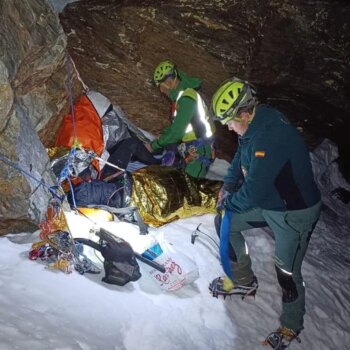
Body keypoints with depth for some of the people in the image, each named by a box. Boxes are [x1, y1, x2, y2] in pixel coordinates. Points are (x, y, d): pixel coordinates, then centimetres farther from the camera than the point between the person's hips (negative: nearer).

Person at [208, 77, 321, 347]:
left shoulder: (271, 135, -35)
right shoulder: (254, 126, -5)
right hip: (266, 202, 9)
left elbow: (254, 189, -33)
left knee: (287, 272, 1)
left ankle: (291, 326, 27)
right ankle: (243, 280, 30)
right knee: (228, 223, 13)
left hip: (294, 213, -9)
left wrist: (230, 202, -14)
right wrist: (228, 186, 1)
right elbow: (241, 158, 14)